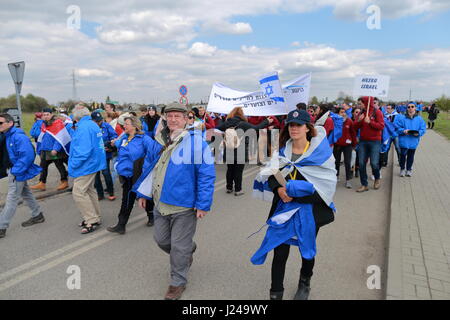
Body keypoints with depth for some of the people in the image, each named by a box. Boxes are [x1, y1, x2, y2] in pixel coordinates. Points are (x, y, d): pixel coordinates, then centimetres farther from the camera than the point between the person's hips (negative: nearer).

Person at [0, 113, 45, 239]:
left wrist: (16, 171, -24)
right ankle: (37, 215, 35)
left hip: (17, 173, -9)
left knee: (12, 199, -2)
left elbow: (28, 155, -28)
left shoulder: (18, 137, -22)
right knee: (26, 194, 20)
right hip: (12, 171, 10)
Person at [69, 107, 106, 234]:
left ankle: (92, 221, 0)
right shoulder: (93, 125, 12)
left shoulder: (83, 127, -18)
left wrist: (74, 164, -18)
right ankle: (95, 217, 28)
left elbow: (84, 150, -26)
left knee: (78, 192, -6)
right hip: (93, 163, 10)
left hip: (86, 165, -10)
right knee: (89, 190, 18)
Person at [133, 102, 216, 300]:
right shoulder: (159, 141, 6)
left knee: (179, 246, 7)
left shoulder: (196, 141, -15)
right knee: (161, 239, 20)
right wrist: (143, 193, 15)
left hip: (184, 205, -6)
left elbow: (207, 175, -15)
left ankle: (178, 282, 30)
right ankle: (188, 250, 49)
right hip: (160, 203, 7)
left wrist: (203, 205, -16)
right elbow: (148, 167, 16)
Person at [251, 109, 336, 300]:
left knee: (307, 249, 18)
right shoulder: (284, 149, 3)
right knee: (280, 251, 1)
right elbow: (270, 174, 2)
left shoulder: (319, 151, -8)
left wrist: (290, 188, -19)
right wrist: (278, 189, -19)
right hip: (284, 207, 2)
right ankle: (276, 293, 18)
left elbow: (322, 182, -15)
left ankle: (304, 283, 45)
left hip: (309, 209, -1)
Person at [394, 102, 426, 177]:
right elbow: (397, 127, -5)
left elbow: (423, 129, 3)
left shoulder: (419, 119, 1)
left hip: (413, 142, 2)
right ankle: (402, 169, 22)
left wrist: (418, 133, -16)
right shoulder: (401, 118, -5)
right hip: (404, 141, -2)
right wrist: (403, 131, -20)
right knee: (403, 155, 2)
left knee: (411, 156, 13)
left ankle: (409, 169, 30)